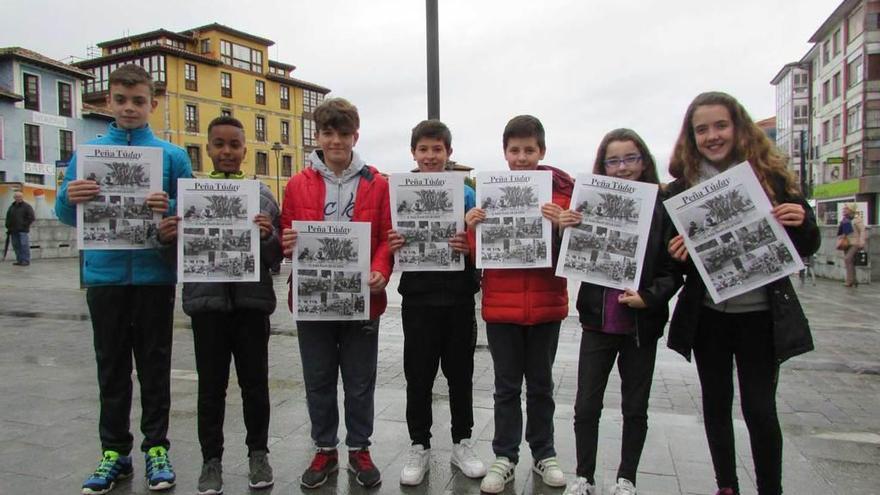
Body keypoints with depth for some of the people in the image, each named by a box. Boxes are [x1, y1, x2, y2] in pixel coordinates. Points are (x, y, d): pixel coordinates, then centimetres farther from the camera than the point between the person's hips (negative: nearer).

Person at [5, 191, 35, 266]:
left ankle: (26, 261, -5)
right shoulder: (11, 207, 17)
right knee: (16, 246, 7)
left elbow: (32, 217, -7)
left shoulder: (27, 206, -1)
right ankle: (19, 260, 13)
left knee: (24, 245, -8)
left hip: (23, 230, -6)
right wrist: (8, 227, 14)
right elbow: (8, 218, 23)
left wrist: (25, 225, -11)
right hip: (14, 230, 6)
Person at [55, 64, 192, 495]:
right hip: (105, 275, 2)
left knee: (155, 367, 8)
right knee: (112, 368, 11)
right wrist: (70, 197, -17)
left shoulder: (173, 155, 2)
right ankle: (114, 451, 23)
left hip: (155, 276, -1)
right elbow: (67, 215, 5)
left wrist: (169, 209, -21)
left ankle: (156, 448, 20)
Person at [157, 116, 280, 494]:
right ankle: (211, 459, 25)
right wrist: (166, 237, -12)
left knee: (255, 384, 11)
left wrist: (268, 237, -19)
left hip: (252, 302, 0)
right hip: (207, 301, 1)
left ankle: (258, 453, 28)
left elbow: (276, 257, 2)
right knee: (211, 387, 10)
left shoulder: (263, 194, 3)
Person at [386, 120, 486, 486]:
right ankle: (419, 447, 24)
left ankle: (462, 443, 28)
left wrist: (469, 246, -20)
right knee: (418, 377, 8)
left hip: (458, 298, 0)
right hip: (417, 299, 0)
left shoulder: (466, 195, 2)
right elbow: (391, 248, 5)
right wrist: (392, 248, -17)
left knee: (460, 374, 11)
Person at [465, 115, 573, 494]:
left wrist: (562, 226, -22)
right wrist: (472, 228, -17)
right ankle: (504, 457, 25)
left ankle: (544, 453, 31)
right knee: (507, 386, 11)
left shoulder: (561, 188, -2)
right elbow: (477, 254, 3)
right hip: (500, 306, 0)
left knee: (540, 384, 15)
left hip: (546, 305, 0)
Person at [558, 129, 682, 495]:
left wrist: (649, 297, -20)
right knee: (586, 406, 7)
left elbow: (674, 270, -3)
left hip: (642, 323, -1)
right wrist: (564, 230, -15)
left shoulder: (661, 208, -6)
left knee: (635, 407, 14)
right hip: (598, 321, 1)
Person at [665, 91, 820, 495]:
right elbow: (671, 256, 5)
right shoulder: (681, 189, -1)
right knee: (716, 403, 13)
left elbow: (806, 248, 5)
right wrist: (677, 254, -17)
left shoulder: (771, 177, -2)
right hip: (707, 314, 1)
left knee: (760, 408, 3)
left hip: (761, 314, -1)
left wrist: (801, 222, -16)